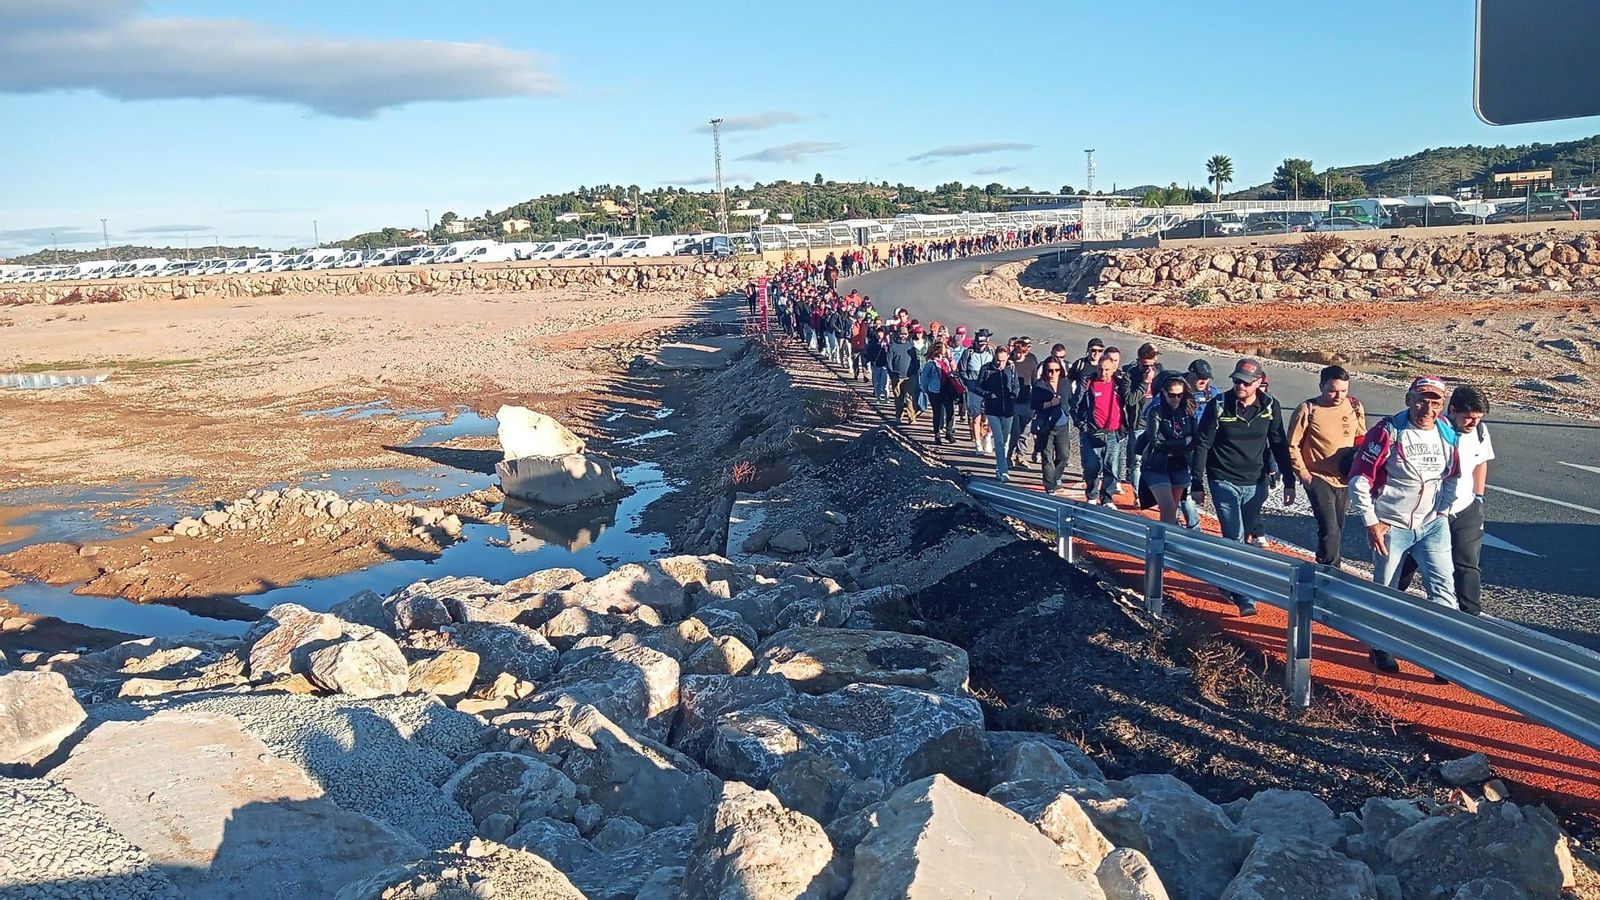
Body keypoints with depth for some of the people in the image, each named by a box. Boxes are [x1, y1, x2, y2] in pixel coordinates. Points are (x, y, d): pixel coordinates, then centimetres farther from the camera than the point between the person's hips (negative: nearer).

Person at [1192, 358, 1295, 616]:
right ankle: (1244, 597, -9)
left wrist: (1289, 483, 6)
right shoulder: (1218, 406, -9)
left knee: (1238, 537, 11)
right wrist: (1197, 484, -6)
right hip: (1223, 481, -3)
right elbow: (1202, 445, -4)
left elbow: (1279, 445, 7)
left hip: (1255, 483, 3)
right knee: (1235, 539, -9)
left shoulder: (1269, 406, -1)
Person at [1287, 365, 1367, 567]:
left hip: (1345, 479, 5)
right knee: (1329, 529, -13)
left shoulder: (1354, 406, -1)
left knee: (1338, 529, 15)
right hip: (1319, 479, -5)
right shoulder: (1307, 410, -13)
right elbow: (1293, 446, -6)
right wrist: (1303, 473, -10)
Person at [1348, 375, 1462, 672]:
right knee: (1385, 591, 9)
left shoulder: (1447, 433, 0)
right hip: (1391, 526, -4)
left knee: (1443, 588, -4)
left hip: (1432, 525, 4)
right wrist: (1371, 523, -13)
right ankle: (1382, 648, 27)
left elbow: (1453, 476, 17)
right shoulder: (1388, 432, -16)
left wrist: (1442, 511, 10)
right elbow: (1359, 479, -14)